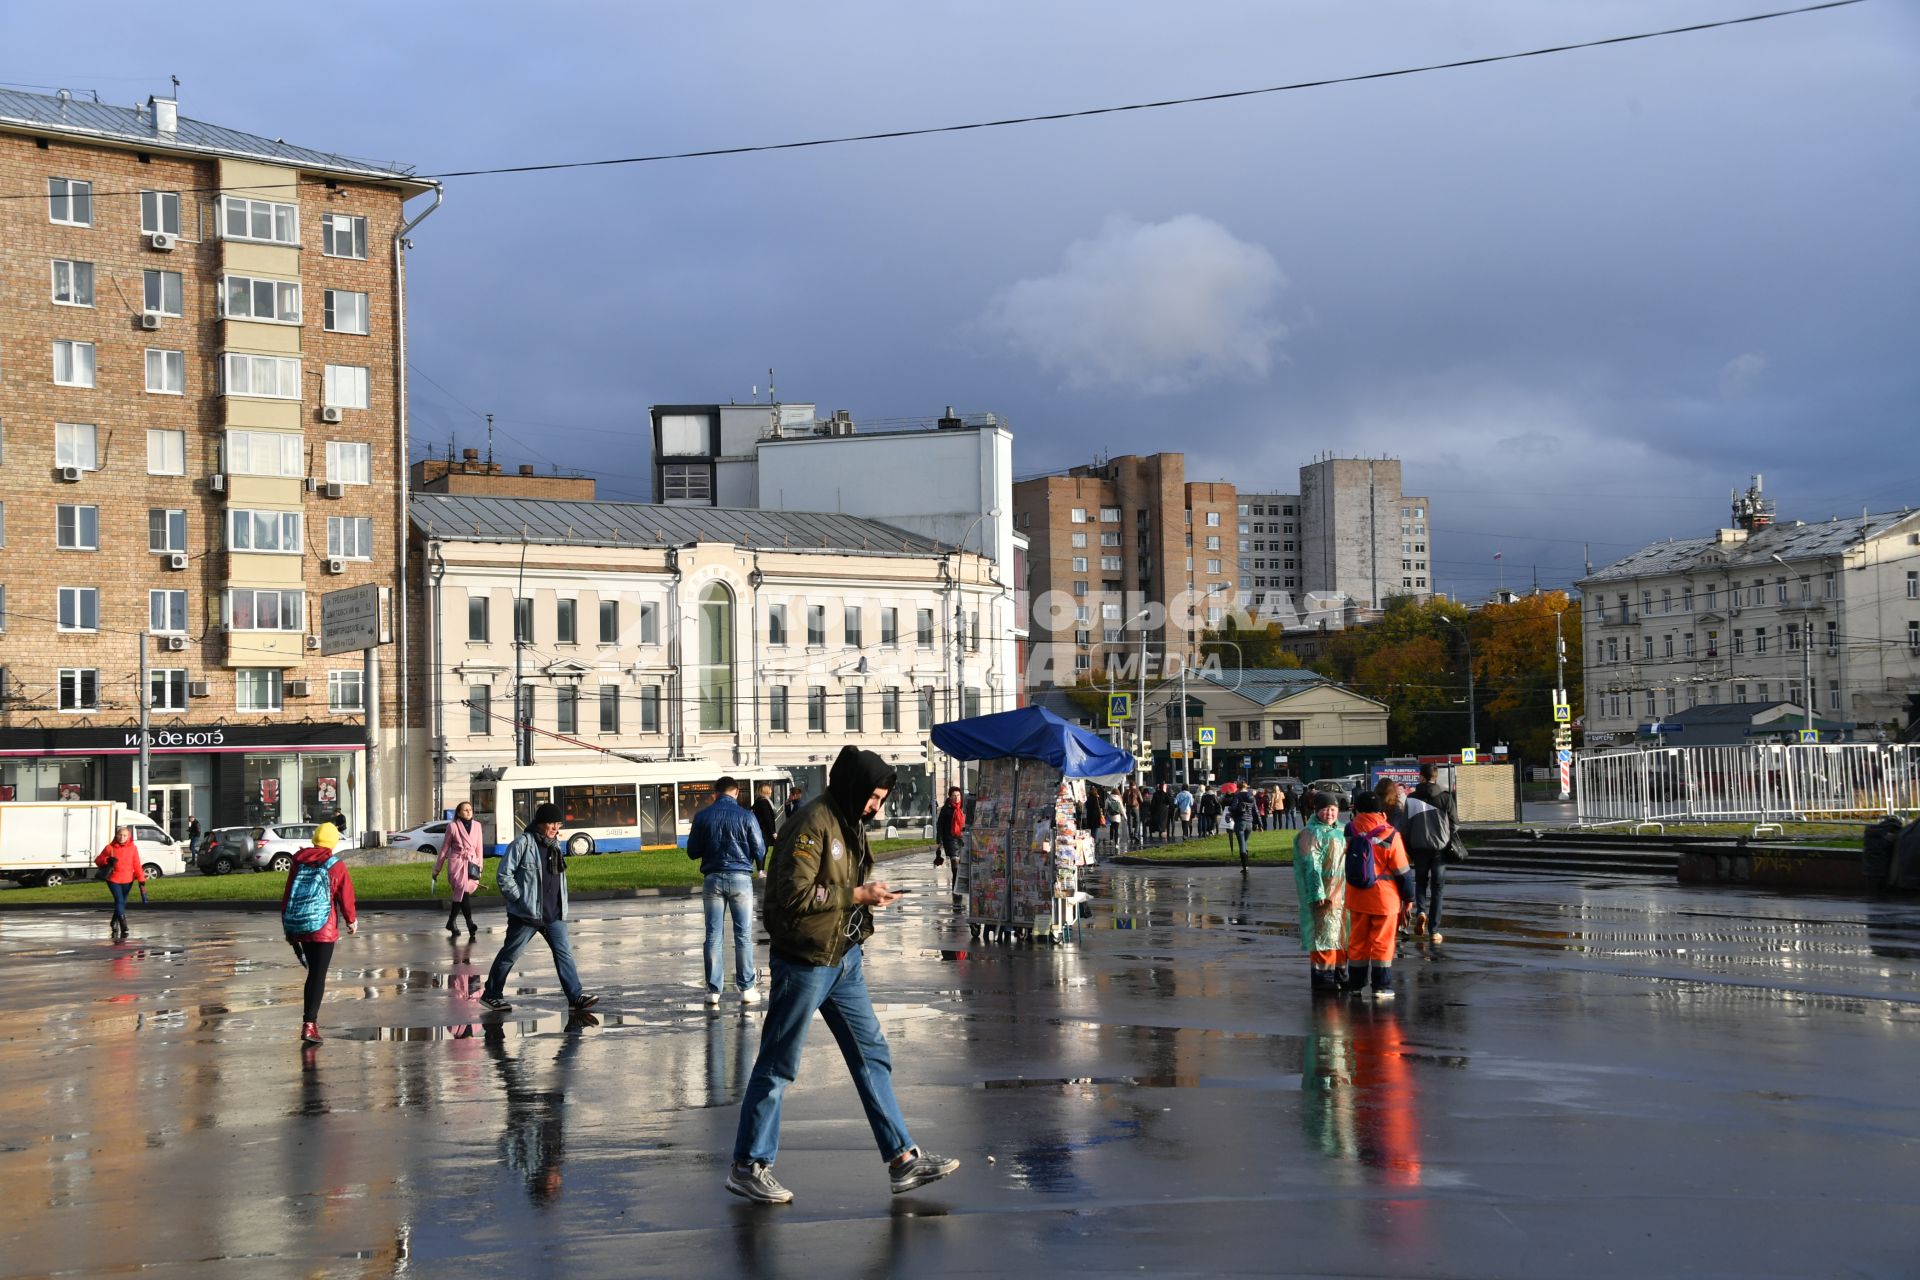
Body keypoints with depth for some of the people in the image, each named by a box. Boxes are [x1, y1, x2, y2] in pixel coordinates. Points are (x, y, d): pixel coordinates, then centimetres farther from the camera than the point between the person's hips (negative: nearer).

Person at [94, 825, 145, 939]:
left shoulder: (133, 848, -1)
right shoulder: (110, 848, -4)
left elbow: (137, 865, -2)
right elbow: (97, 861, 3)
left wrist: (141, 881, -9)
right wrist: (107, 860, -19)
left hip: (128, 881, 2)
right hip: (113, 880, -2)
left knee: (122, 903, 15)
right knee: (119, 901, -16)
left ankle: (114, 923, 38)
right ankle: (123, 928, -19)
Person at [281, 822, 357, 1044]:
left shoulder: (298, 862, 8)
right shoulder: (336, 866, -5)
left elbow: (287, 895, 10)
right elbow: (346, 895, -1)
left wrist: (287, 926, 17)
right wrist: (352, 920, 16)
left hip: (298, 926, 5)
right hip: (323, 928, -5)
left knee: (313, 972, 26)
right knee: (318, 976, -5)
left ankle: (310, 1017, 32)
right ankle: (309, 1025, -13)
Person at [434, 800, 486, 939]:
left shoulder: (477, 826, 9)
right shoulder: (452, 827, -1)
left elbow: (479, 848, 14)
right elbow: (444, 848, 5)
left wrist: (480, 866, 11)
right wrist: (436, 870, 9)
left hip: (471, 864, 4)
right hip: (457, 863, -4)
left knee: (460, 895, 4)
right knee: (464, 892, -18)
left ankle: (451, 924, 20)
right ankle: (470, 925, -23)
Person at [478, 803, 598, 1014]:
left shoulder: (555, 844, 12)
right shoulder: (522, 844, -11)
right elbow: (503, 876, -12)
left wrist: (561, 907, 15)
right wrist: (520, 899, -14)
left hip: (553, 914, 6)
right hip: (526, 914, -6)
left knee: (564, 953, -2)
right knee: (510, 954, 5)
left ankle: (575, 996, -3)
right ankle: (490, 994, 18)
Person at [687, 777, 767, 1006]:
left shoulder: (702, 817, -1)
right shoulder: (746, 817, -6)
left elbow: (692, 852, 4)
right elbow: (759, 850, -3)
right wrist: (759, 867, 19)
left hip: (713, 879, 2)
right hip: (740, 878, -1)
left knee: (714, 936, 6)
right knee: (743, 935, 5)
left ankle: (713, 990, 6)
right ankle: (747, 989, 5)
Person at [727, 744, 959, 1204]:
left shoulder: (851, 825, 12)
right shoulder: (812, 825, -18)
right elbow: (795, 895, -24)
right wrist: (858, 895, -19)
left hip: (845, 960, 9)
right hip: (805, 963, -9)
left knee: (872, 1055, 9)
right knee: (777, 1066, 1)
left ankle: (902, 1159, 13)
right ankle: (748, 1167, 11)